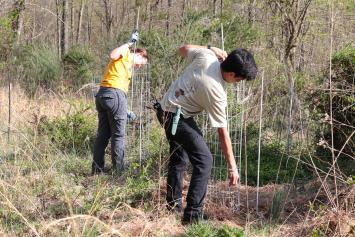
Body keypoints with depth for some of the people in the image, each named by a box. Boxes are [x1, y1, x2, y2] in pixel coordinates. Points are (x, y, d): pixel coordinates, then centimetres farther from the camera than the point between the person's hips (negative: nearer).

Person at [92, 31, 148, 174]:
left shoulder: (127, 66, 27)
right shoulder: (125, 53, 3)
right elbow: (113, 55, -19)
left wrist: (125, 112, 22)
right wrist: (129, 43, -10)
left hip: (101, 94, 9)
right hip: (114, 94, -9)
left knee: (103, 134, 13)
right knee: (118, 135, -1)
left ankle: (97, 169, 15)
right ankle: (118, 170, 3)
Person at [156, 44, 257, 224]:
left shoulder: (205, 56, -11)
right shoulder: (216, 94, -25)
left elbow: (182, 50, 11)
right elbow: (223, 133, -19)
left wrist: (212, 49, 8)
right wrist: (232, 167, -12)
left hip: (165, 108, 9)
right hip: (179, 117, -9)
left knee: (178, 160, 20)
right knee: (204, 160, -12)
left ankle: (173, 208, 29)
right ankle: (192, 215, -15)